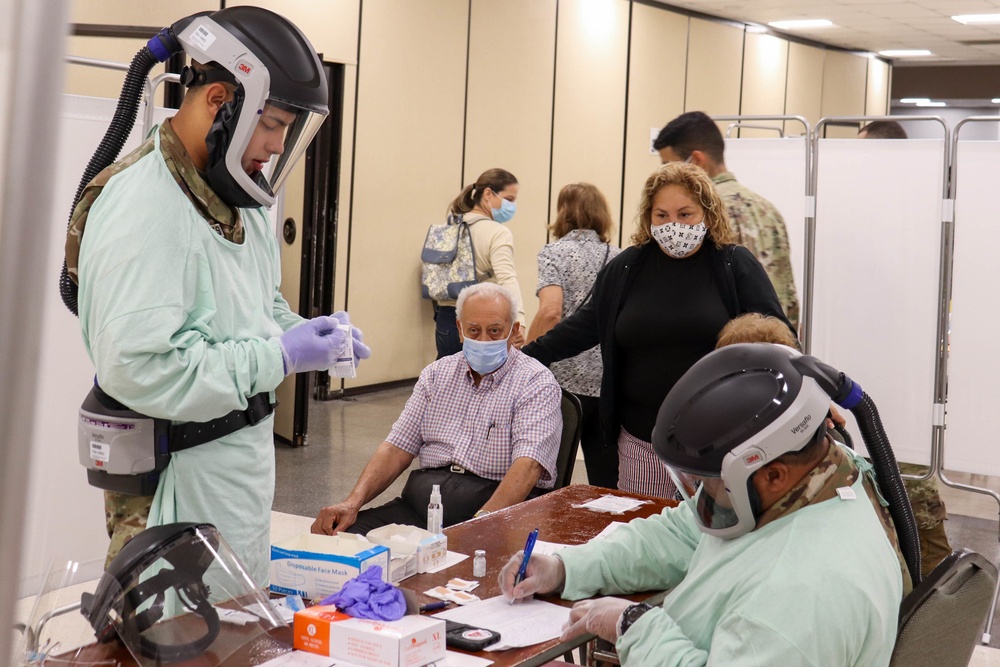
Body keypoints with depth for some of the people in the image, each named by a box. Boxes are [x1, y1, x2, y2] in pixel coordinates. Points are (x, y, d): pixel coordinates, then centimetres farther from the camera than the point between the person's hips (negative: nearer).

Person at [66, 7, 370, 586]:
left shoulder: (240, 200, 8)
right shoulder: (144, 210, -23)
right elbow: (137, 366, -31)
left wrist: (302, 332, 0)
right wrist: (280, 357, -24)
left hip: (245, 461, 10)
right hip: (181, 476, -10)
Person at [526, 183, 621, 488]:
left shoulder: (554, 253, -3)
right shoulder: (618, 257, 10)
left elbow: (551, 312, -16)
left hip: (567, 379, -4)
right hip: (612, 381, 4)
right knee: (607, 480, 8)